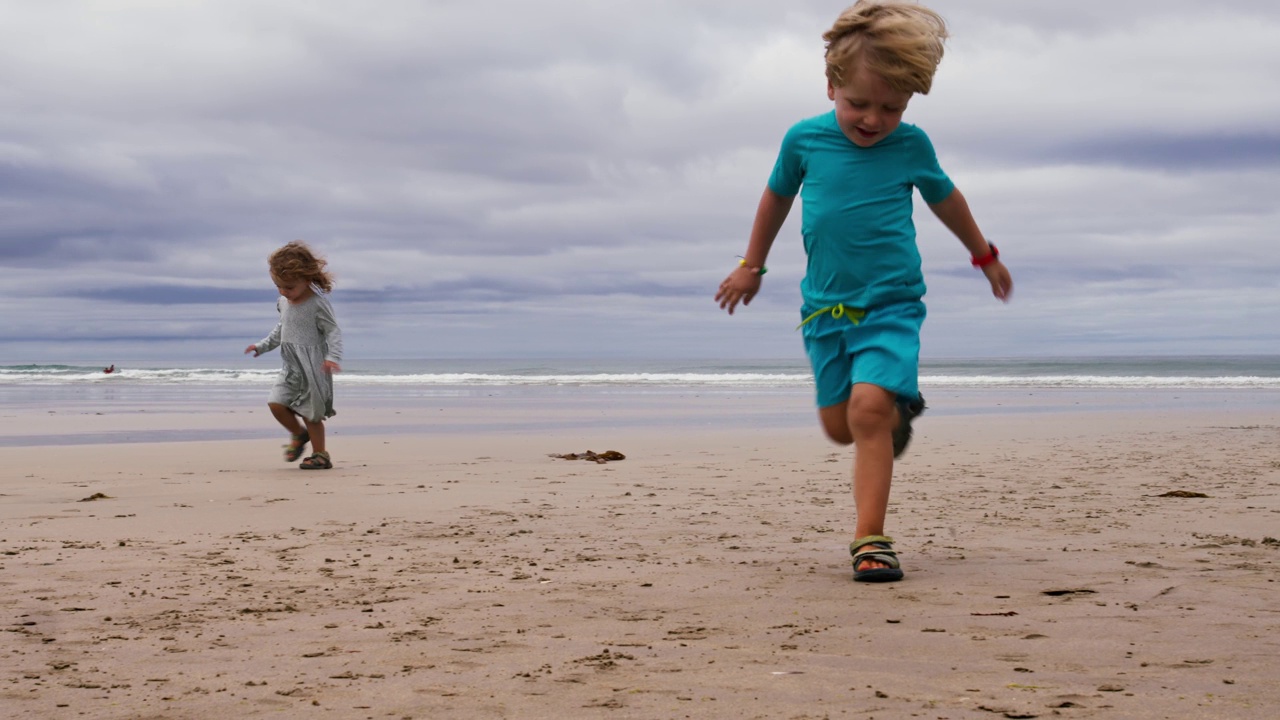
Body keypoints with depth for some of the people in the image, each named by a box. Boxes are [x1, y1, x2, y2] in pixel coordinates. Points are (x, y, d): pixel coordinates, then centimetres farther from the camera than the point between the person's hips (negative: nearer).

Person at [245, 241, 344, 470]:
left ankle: (320, 454, 11)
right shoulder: (283, 302, 7)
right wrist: (262, 346, 19)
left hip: (312, 367, -7)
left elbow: (333, 331, -15)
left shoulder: (318, 303, -14)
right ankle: (299, 434, 22)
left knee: (310, 412, -4)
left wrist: (333, 356, -28)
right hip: (291, 367, 7)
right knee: (276, 403, -4)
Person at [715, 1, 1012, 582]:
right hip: (824, 306, 3)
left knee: (868, 409, -21)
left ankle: (871, 540, -16)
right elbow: (777, 196, 17)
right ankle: (899, 408, 44)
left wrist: (985, 255, 30)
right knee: (839, 425, 9)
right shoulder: (805, 139, -2)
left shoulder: (911, 146, -3)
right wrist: (752, 265, 25)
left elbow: (944, 198, 17)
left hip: (892, 304, -3)